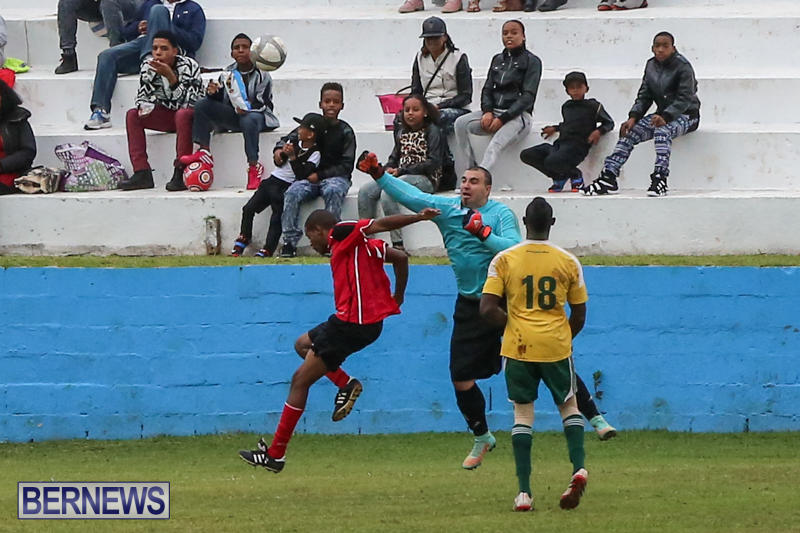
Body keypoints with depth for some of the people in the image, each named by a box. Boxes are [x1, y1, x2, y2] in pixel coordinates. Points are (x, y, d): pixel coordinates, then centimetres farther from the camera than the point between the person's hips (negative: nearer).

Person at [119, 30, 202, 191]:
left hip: (192, 113, -6)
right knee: (132, 115, -13)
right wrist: (144, 107, -19)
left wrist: (170, 76, -37)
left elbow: (186, 103, -29)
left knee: (182, 114, -38)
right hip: (166, 115, 6)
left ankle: (180, 173, -35)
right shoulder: (148, 66, -5)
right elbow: (143, 95, 6)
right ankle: (142, 174, -20)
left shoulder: (189, 66, -20)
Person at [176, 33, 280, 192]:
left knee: (248, 120, -42)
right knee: (202, 105, -12)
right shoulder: (229, 72, 9)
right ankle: (203, 152, -21)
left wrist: (247, 107, -36)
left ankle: (254, 166, -38)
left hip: (258, 115, -6)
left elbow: (261, 103, -15)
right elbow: (222, 102, 5)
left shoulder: (262, 74, -5)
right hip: (233, 116, 6)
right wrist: (214, 93, -18)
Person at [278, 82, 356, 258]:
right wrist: (279, 149, -8)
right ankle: (290, 241, -26)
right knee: (292, 192, -26)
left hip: (335, 177, -3)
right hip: (310, 177, 3)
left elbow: (346, 166, -3)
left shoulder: (345, 132, 1)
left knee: (333, 191, -37)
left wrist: (320, 175, -13)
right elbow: (288, 139, 17)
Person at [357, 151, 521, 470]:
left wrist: (484, 234, -31)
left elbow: (515, 248, -21)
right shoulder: (447, 208, 6)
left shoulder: (501, 214, -8)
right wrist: (378, 174, -7)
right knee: (462, 380, 5)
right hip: (470, 307, 5)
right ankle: (482, 439, 25)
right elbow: (410, 195, 2)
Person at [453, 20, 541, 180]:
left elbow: (528, 96, -7)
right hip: (494, 112, 6)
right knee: (461, 123, -21)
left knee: (495, 145, -33)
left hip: (518, 115, -6)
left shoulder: (531, 61, 1)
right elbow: (487, 89, 16)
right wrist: (487, 111, -7)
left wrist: (502, 119, -16)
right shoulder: (498, 60, 20)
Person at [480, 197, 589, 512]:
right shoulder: (568, 262, 0)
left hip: (518, 346, -1)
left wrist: (513, 323, 8)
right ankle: (579, 467, -2)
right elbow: (579, 315, 6)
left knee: (522, 412, 7)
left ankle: (524, 492, -2)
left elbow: (487, 310, -9)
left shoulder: (504, 260, -3)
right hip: (557, 345, 1)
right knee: (568, 404, 20)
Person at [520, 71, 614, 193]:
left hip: (577, 146, -7)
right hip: (560, 144, 7)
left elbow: (609, 123, 10)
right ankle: (559, 177, 5)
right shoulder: (566, 106, 22)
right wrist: (555, 128, 24)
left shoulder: (593, 106, 5)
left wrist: (599, 131, -8)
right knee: (526, 155, -8)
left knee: (551, 161, -36)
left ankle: (575, 174, -4)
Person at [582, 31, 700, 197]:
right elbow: (644, 96, 8)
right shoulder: (651, 66, 7)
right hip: (663, 114, 7)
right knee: (629, 132, -12)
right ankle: (608, 177, -18)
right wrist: (633, 117, -10)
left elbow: (685, 99, -21)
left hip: (685, 115, -7)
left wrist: (665, 117, -36)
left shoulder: (683, 66, -14)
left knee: (662, 131, -37)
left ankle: (660, 179, -45)